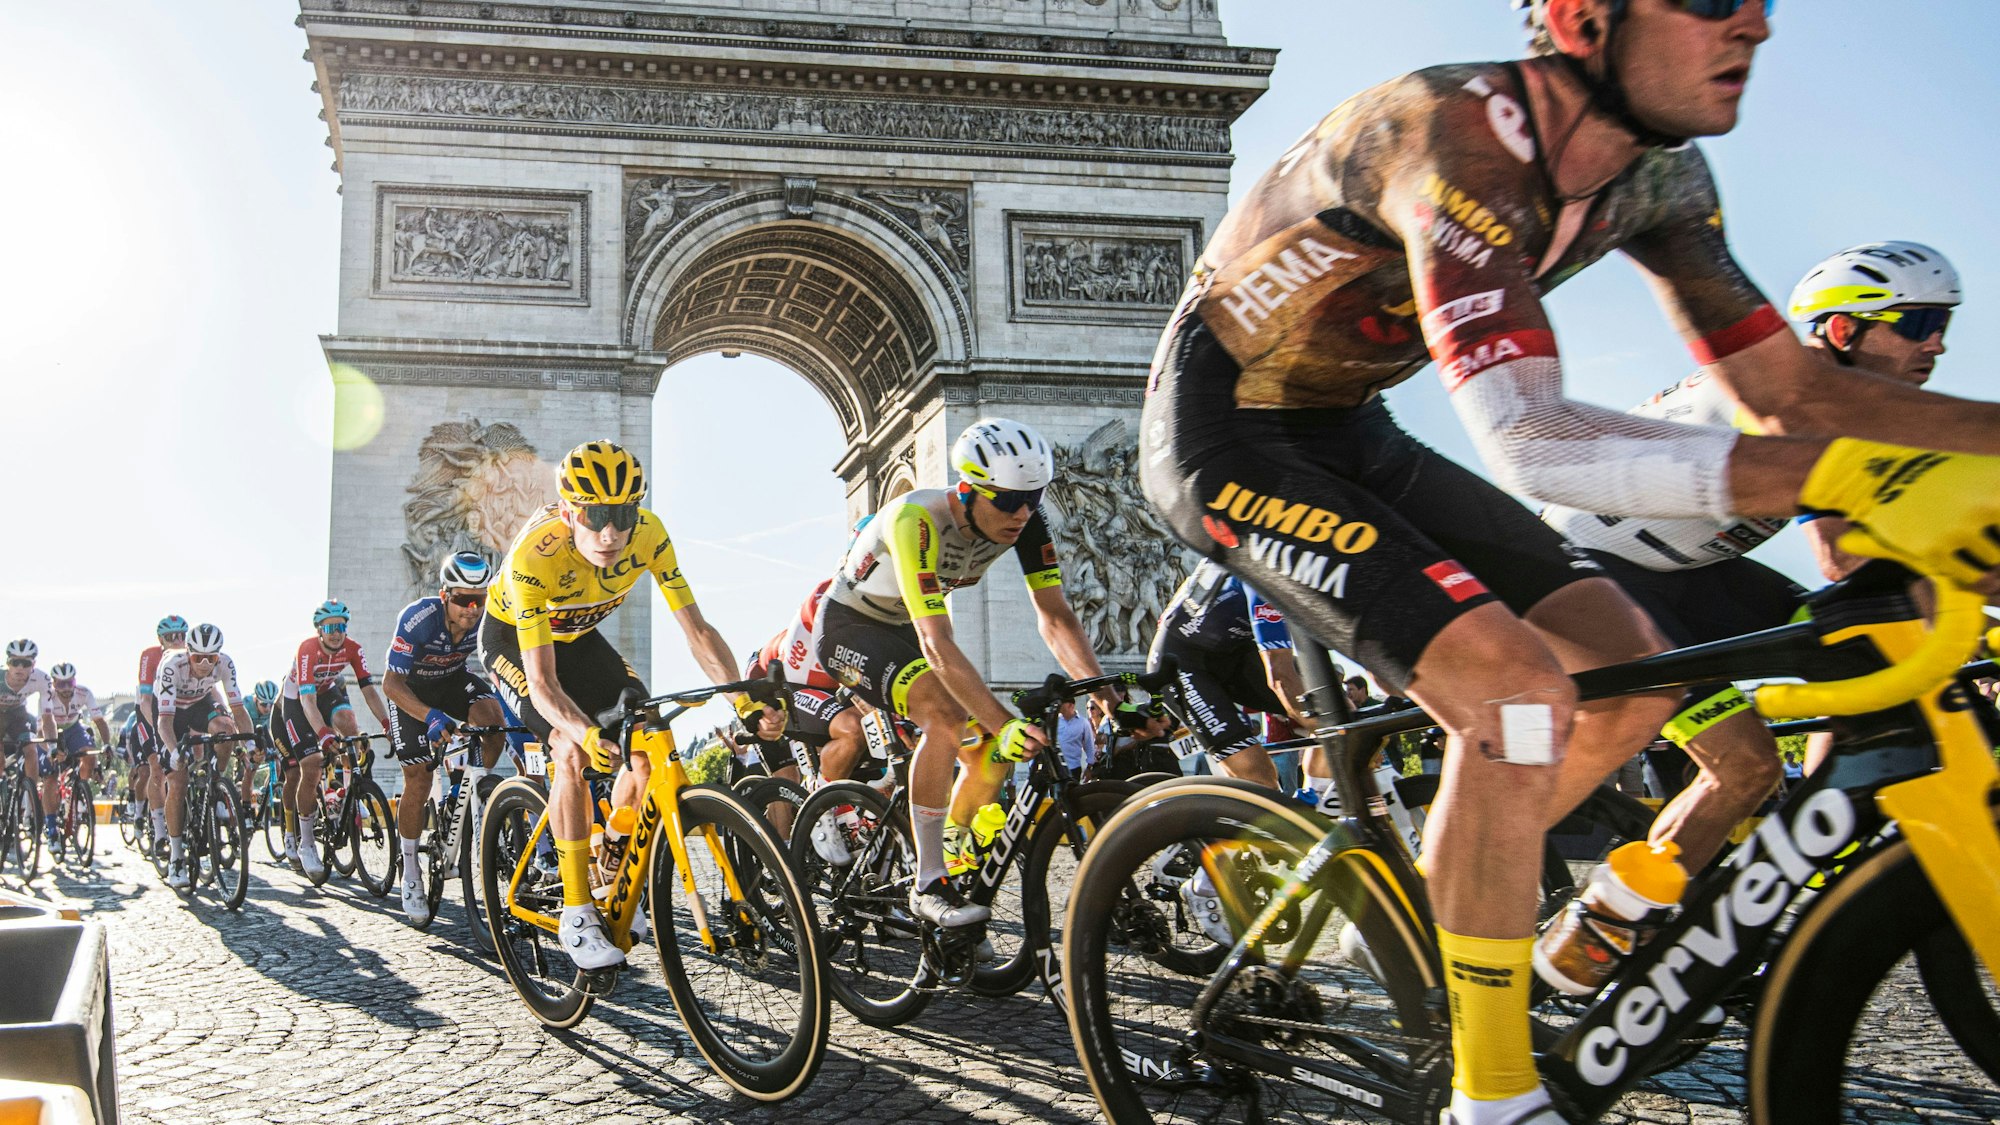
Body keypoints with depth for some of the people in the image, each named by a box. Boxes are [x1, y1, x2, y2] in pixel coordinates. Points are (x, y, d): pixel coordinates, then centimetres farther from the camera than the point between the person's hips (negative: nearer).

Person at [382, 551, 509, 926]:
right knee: (418, 781, -9)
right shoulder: (417, 618, -34)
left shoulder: (487, 617, -25)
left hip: (454, 680, 3)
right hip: (411, 689, -3)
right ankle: (411, 874, 7)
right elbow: (391, 683, -35)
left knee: (494, 720, -29)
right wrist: (432, 717, -52)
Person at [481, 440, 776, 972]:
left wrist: (746, 701, -37)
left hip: (577, 637, 5)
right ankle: (577, 913, -19)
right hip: (512, 639, -4)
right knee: (573, 751, -27)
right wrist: (587, 734, -59)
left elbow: (696, 628, -24)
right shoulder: (534, 557, -39)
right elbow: (542, 684, -40)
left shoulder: (648, 534, -28)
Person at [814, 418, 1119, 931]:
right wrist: (1005, 723, -50)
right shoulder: (917, 521, -36)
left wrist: (1107, 695, -31)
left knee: (992, 754, -6)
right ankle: (928, 885, -22)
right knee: (946, 716, -31)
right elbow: (937, 644, -42)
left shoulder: (1023, 519, -18)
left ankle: (954, 862, 19)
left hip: (903, 631, 7)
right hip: (850, 626, -7)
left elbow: (1055, 616, -18)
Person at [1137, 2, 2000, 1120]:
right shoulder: (1458, 134, -30)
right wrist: (1852, 477, -49)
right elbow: (1525, 438, -41)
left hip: (1349, 429, 8)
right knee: (1513, 687, -25)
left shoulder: (1658, 173, -5)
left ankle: (1425, 898, 19)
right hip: (1225, 431, -8)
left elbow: (1794, 389, -1)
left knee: (1634, 677, -1)